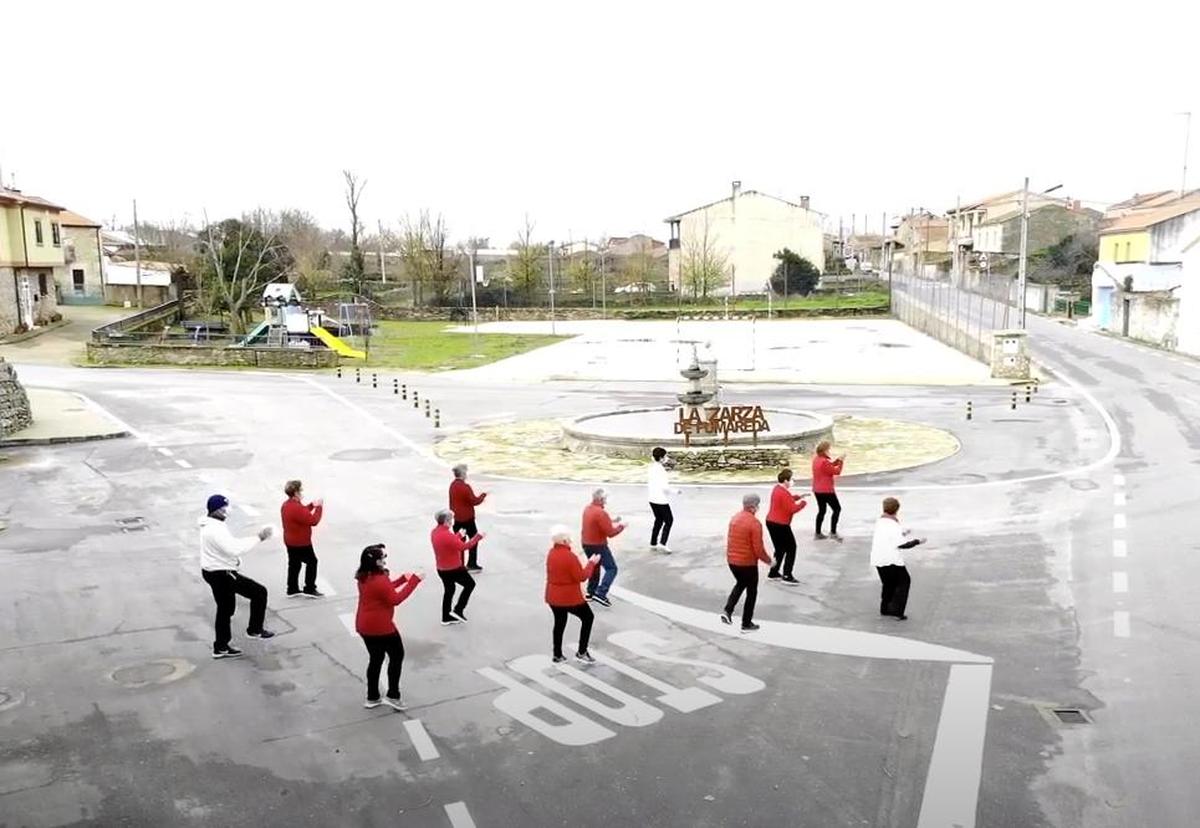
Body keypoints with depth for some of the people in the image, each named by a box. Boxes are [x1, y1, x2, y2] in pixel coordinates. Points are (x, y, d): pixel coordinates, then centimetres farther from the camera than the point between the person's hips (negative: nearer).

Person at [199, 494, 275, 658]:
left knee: (225, 608, 20)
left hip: (214, 572, 11)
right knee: (259, 592, -3)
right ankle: (255, 629, 10)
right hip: (222, 574, -11)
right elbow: (235, 549, -33)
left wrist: (234, 558, 2)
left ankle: (221, 647, 29)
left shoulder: (210, 525, 9)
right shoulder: (216, 530, -26)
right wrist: (259, 538, -28)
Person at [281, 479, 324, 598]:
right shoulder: (297, 508, -29)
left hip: (290, 542, 9)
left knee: (294, 564, 17)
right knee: (312, 562, 5)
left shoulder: (286, 505, 4)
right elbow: (313, 520, -25)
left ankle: (292, 589, 24)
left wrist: (312, 505, 6)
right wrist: (319, 507, -14)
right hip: (301, 543, -9)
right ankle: (310, 589, 10)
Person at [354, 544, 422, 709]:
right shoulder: (379, 579, -24)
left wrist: (403, 578, 10)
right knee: (397, 655, 9)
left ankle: (372, 698, 27)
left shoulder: (364, 577, 5)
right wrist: (413, 581, -18)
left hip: (364, 626, 9)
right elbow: (395, 599, -19)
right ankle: (392, 696, 11)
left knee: (375, 659, 20)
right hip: (380, 627, -9)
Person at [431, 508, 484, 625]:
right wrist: (478, 537, -15)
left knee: (449, 590, 22)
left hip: (441, 569, 9)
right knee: (470, 584, 10)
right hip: (453, 569, -9)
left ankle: (446, 618, 29)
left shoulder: (434, 532, 1)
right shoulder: (447, 535, -28)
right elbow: (463, 546, -23)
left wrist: (459, 536, 25)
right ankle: (458, 610, 8)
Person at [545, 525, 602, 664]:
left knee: (559, 623, 21)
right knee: (588, 618, 12)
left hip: (553, 596, 7)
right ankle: (581, 653, 12)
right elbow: (581, 577, -18)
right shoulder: (570, 556, -24)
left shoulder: (551, 553, 1)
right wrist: (591, 563, -8)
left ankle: (557, 655, 29)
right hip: (570, 598, -7)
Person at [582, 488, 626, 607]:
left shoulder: (587, 508, 5)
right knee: (611, 568, -2)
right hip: (598, 545, -9)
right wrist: (621, 527, -5)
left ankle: (591, 592, 29)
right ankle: (601, 593, -14)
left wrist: (611, 521, 11)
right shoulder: (601, 513, -24)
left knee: (594, 567, 25)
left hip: (586, 544, 9)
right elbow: (610, 533, -21)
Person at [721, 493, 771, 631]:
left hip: (732, 561, 7)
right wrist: (768, 560, -2)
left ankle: (727, 611, 15)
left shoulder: (734, 518, 1)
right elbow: (758, 549, -19)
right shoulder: (754, 523, -21)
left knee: (740, 584, 29)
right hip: (748, 563, -7)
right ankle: (746, 624, 20)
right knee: (752, 593, 13)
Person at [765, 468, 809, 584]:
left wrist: (798, 496, 13)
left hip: (771, 522, 10)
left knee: (780, 549, 19)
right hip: (780, 525, -10)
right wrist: (803, 502, -5)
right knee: (791, 548, 1)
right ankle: (787, 576, 0)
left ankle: (773, 573, 24)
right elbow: (792, 508, -21)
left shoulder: (777, 488, 10)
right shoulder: (784, 493, -22)